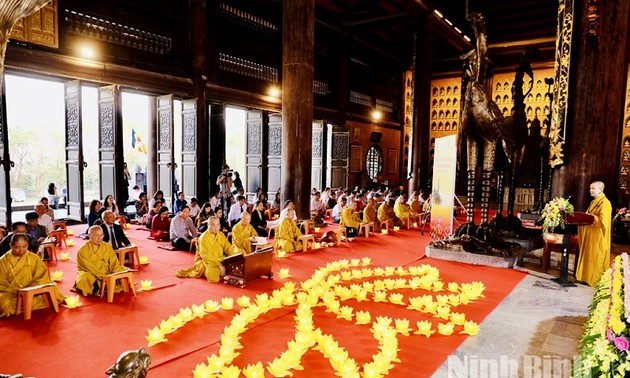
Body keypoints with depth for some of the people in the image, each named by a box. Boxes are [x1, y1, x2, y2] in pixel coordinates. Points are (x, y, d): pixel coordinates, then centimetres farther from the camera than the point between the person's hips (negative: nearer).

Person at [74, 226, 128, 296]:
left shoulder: (107, 246, 6)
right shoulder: (83, 250, -9)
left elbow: (114, 262, 0)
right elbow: (89, 267, -16)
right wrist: (103, 276, -27)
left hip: (107, 274, 5)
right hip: (90, 275, -5)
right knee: (85, 278, -38)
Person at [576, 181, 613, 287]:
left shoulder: (605, 203, -14)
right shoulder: (593, 202, 14)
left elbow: (603, 221, -22)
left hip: (598, 237, -9)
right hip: (589, 235, 9)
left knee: (595, 259, -3)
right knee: (587, 256, 11)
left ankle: (595, 280, 4)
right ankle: (587, 276, 17)